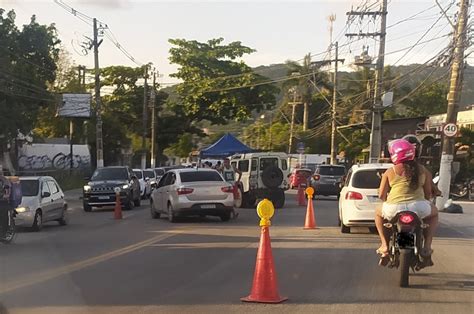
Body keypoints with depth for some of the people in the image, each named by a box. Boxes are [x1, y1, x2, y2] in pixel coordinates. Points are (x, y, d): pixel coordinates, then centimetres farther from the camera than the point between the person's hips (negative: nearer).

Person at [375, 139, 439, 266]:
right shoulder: (423, 170, 11)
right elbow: (428, 192, 15)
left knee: (378, 213, 35)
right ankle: (427, 245, 19)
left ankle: (385, 245, 20)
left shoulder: (390, 172, 7)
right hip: (418, 207, 1)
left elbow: (381, 195, 7)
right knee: (433, 212, 35)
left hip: (394, 209, 0)